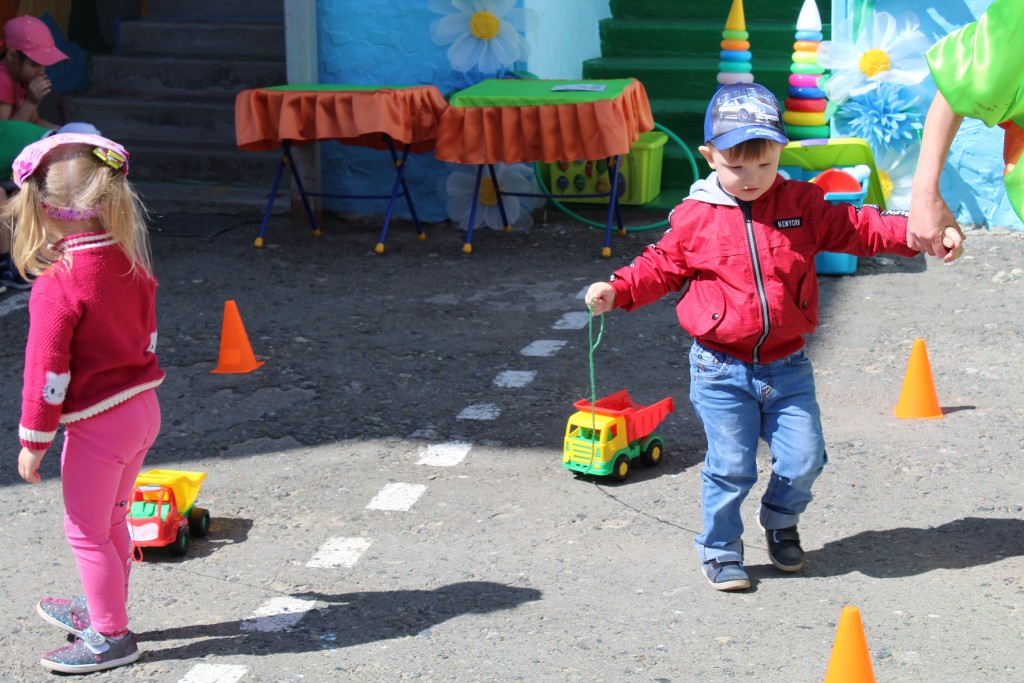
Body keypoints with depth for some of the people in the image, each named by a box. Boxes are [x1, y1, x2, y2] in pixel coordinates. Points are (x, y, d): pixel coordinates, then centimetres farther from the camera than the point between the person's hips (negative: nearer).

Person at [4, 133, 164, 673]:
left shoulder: (57, 287, -23)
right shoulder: (131, 264, -1)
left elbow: (47, 373, -19)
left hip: (97, 425, -8)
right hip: (142, 408, 8)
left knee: (86, 532, 8)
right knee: (111, 521, 24)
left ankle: (111, 636, 17)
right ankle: (102, 609, 40)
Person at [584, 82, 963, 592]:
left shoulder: (803, 205, 2)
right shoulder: (695, 218, -3)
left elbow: (858, 228, 6)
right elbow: (661, 267, 7)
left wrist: (915, 232, -6)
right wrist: (617, 290, -6)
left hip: (786, 366, 2)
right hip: (720, 370, -2)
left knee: (804, 458, 3)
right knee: (729, 466, -2)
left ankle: (780, 522, 34)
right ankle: (720, 550, 20)